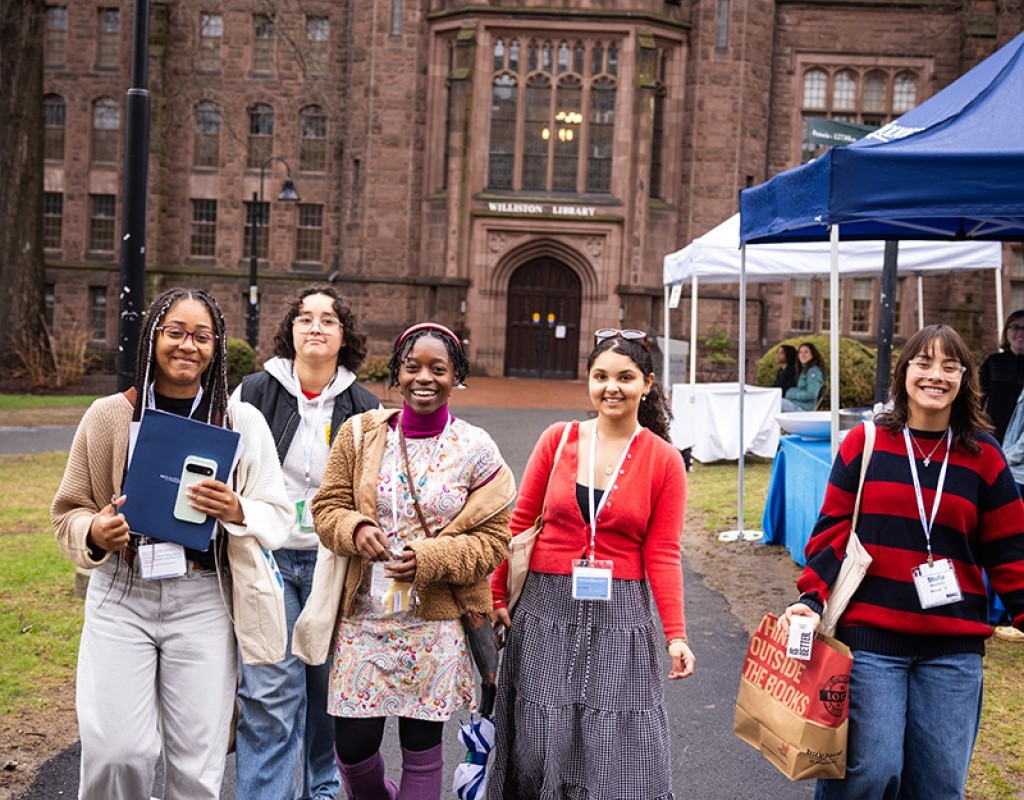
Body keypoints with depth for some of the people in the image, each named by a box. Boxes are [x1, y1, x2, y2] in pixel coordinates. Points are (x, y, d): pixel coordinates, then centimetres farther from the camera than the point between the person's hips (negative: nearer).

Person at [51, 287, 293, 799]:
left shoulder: (241, 421, 2)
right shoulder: (108, 416, 3)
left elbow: (277, 516, 3)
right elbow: (69, 510, 9)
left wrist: (237, 510, -18)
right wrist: (95, 532, -13)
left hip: (203, 602, 0)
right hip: (121, 596, 0)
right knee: (118, 753, -6)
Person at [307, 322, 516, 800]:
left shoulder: (476, 450, -3)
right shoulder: (360, 434, 2)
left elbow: (492, 541, -3)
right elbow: (326, 507, 4)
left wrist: (430, 558, -18)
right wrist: (356, 529, -18)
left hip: (437, 625, -1)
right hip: (363, 618, 2)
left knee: (422, 750, 9)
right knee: (353, 748, 7)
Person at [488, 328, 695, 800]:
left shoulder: (664, 460, -3)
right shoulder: (558, 439, 1)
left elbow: (661, 554, -3)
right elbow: (519, 523, 5)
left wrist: (675, 635, -9)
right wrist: (496, 596, 2)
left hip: (621, 616, -1)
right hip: (547, 608, 2)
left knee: (621, 756, 1)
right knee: (539, 748, 9)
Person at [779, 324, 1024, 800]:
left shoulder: (982, 457, 5)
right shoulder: (865, 443, 1)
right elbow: (833, 530, 1)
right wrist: (811, 599, -8)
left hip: (954, 648, 2)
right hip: (870, 636, -2)